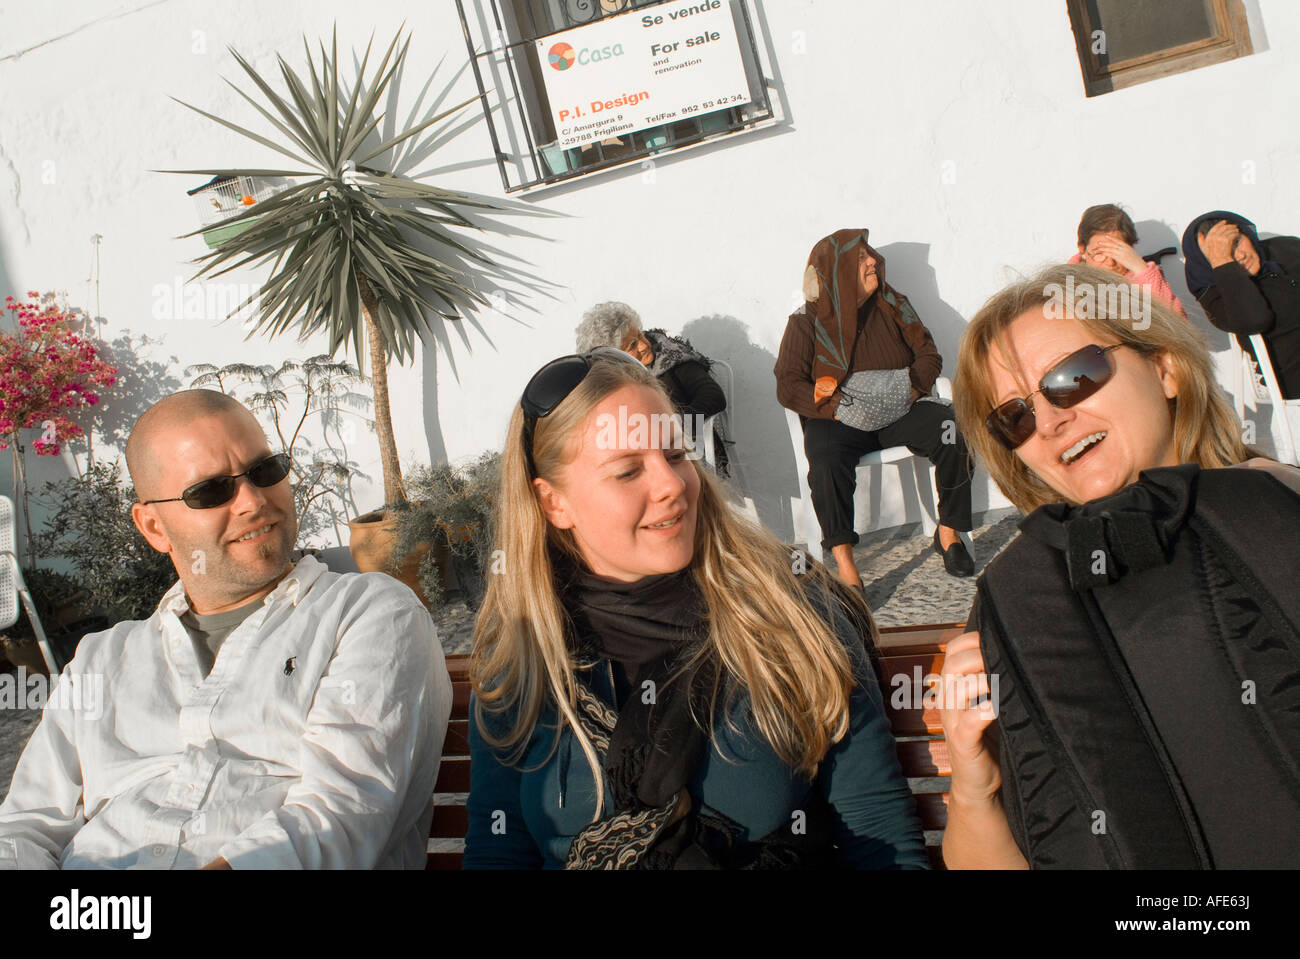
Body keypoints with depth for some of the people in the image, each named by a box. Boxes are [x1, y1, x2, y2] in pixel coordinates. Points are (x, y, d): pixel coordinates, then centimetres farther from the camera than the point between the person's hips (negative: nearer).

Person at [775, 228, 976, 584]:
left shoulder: (891, 304, 10)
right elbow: (788, 387, -7)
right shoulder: (807, 321, -1)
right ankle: (844, 564, -31)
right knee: (826, 461, -36)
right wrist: (836, 407, -21)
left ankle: (948, 535, -8)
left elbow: (928, 353, 10)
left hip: (900, 411, 3)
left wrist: (913, 389, -11)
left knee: (955, 432, -24)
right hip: (838, 421, -3)